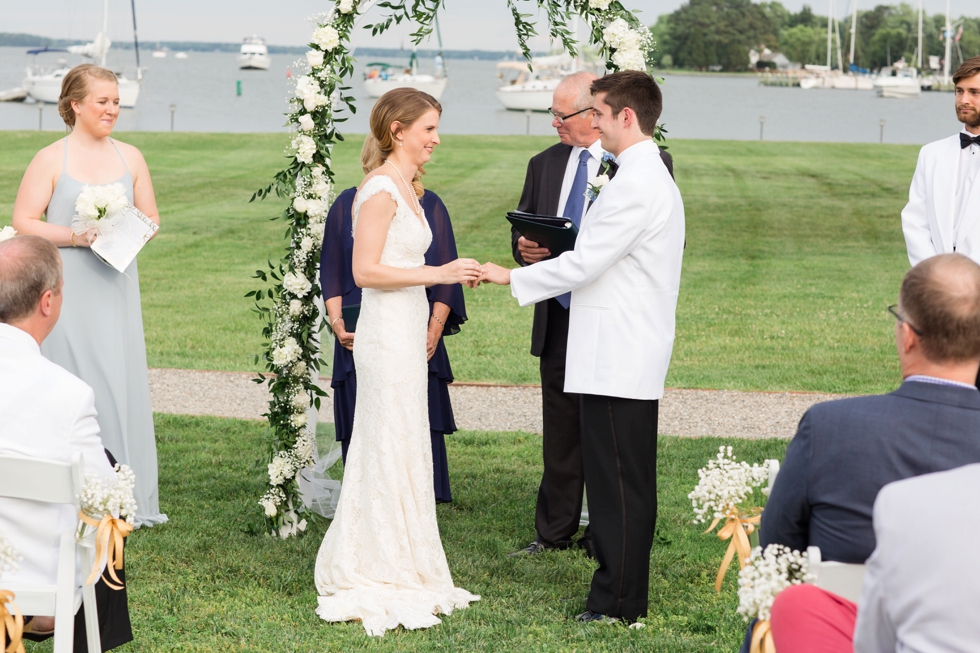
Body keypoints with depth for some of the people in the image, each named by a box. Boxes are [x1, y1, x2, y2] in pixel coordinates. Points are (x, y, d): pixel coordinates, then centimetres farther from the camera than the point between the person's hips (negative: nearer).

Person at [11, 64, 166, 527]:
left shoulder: (129, 157, 10)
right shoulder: (51, 160, -2)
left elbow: (151, 218, 15)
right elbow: (23, 224, -5)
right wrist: (76, 236, -16)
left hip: (116, 288, 4)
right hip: (69, 292, -4)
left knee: (123, 382, 3)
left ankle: (129, 498, 11)